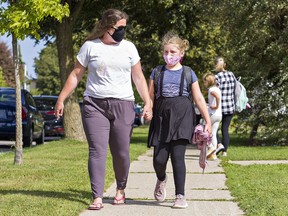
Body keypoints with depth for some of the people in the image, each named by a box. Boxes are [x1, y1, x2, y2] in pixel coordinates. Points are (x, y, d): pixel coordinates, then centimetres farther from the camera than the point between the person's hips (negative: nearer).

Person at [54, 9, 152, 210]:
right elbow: (75, 75, 6)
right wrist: (61, 99, 2)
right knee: (97, 150, -9)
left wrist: (148, 103, 3)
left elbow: (139, 78, 11)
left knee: (121, 152, 4)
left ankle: (121, 189, 28)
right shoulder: (90, 46, 3)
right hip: (95, 104, -1)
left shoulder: (129, 48, 8)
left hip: (123, 105, 2)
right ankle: (97, 197, -9)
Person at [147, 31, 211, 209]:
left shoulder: (188, 73, 9)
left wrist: (208, 121, 5)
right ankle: (161, 180, 32)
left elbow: (199, 98, 9)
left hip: (182, 117, -1)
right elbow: (150, 97, 13)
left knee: (178, 156, -10)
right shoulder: (157, 72, 12)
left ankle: (180, 196, -4)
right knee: (159, 159, -3)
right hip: (162, 117, 2)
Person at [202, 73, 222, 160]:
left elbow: (218, 97, -31)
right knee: (213, 134, 10)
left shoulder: (211, 89, -12)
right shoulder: (217, 89, 15)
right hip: (219, 115, 9)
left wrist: (216, 106, -20)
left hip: (213, 114, -9)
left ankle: (211, 147, -7)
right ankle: (213, 154, 9)